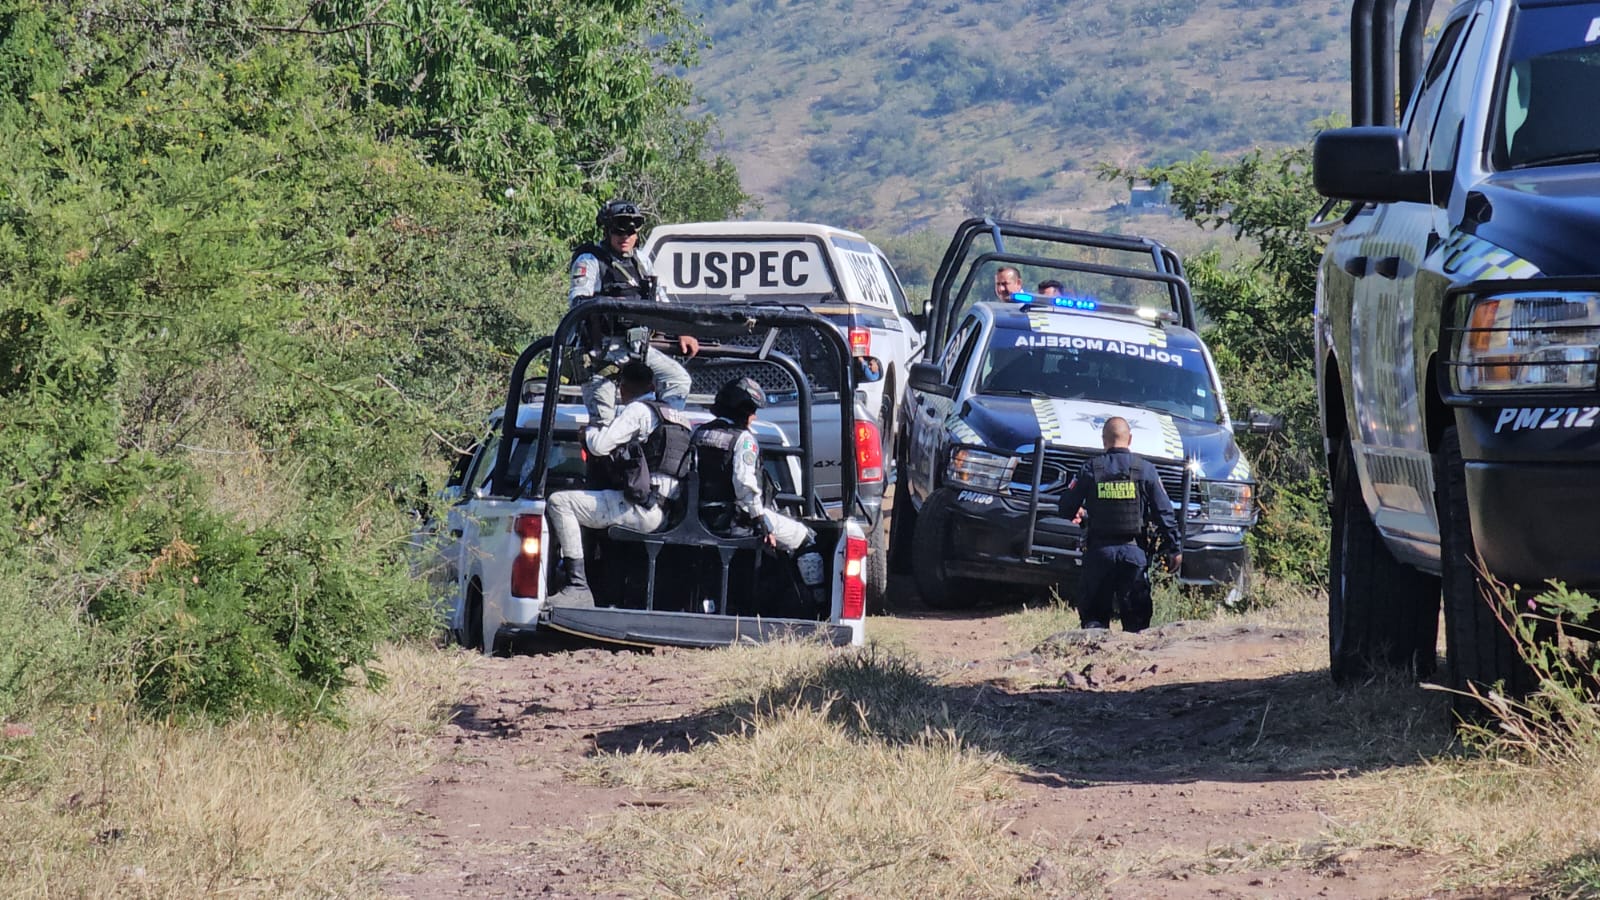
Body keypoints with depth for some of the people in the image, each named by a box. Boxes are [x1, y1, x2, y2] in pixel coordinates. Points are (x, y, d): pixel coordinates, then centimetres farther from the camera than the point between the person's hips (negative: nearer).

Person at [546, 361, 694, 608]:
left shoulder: (638, 411, -5)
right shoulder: (675, 416, 21)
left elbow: (599, 446, -12)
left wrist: (590, 430, 13)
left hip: (641, 508, -10)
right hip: (664, 516, 10)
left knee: (559, 502, -14)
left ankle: (578, 586, -24)